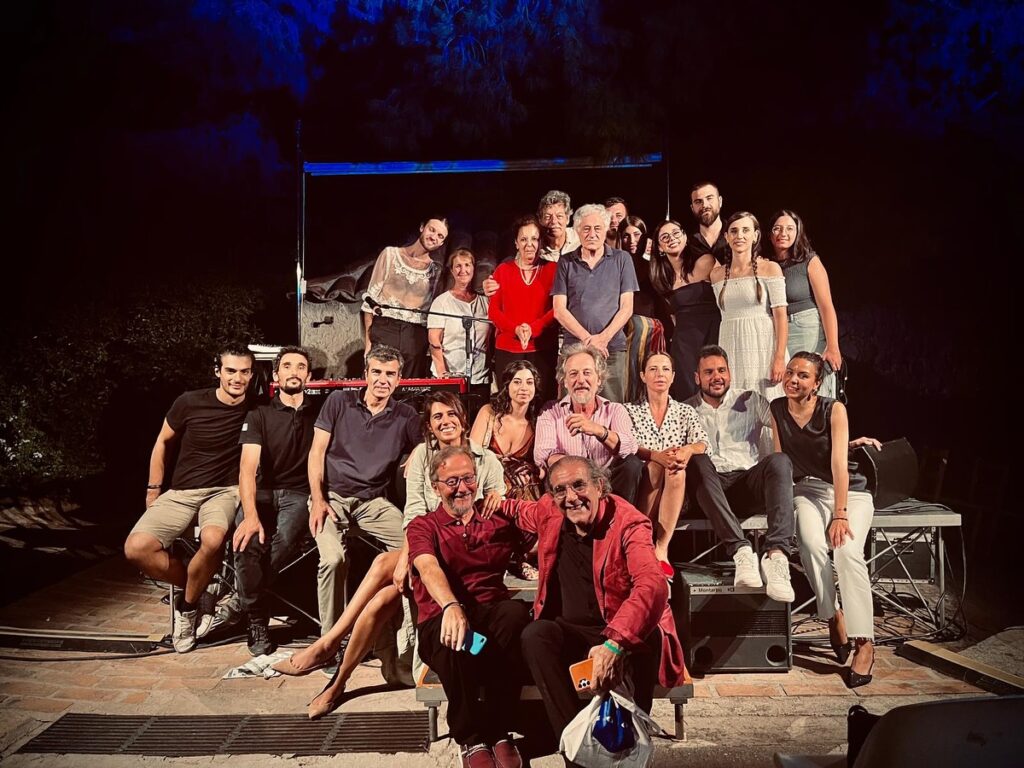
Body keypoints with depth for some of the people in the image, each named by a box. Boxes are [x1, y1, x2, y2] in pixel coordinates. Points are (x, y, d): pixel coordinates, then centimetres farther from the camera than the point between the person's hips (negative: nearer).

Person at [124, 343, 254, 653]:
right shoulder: (190, 402, -4)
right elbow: (162, 443, 11)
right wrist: (153, 490, 13)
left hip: (224, 491, -1)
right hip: (180, 492, 2)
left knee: (213, 540, -35)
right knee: (136, 548, -23)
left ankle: (187, 604, -5)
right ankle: (198, 586, 3)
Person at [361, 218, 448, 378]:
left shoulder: (436, 270, 10)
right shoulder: (391, 254, 5)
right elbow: (370, 299, 2)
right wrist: (368, 340, -7)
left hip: (416, 337, 2)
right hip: (384, 331, -2)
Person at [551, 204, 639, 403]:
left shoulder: (622, 259, 8)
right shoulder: (566, 263, 9)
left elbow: (626, 308, 3)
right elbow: (559, 310, 3)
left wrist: (603, 337, -10)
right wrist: (587, 338, -9)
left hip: (612, 348, 0)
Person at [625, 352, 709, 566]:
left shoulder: (686, 412, 16)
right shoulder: (631, 411, 11)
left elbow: (703, 443, -2)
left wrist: (688, 450, -27)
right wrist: (657, 456, -28)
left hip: (677, 492, 1)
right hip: (641, 484, -1)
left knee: (677, 471, -32)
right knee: (655, 466, -33)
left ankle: (661, 549, -34)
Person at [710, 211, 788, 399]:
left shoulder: (770, 268, 0)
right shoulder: (716, 274, 11)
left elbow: (780, 315, -6)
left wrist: (780, 358, -15)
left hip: (763, 347, -3)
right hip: (731, 351, 3)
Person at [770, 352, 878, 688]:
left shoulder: (834, 410, -13)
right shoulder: (778, 409, 0)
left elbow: (839, 464, -19)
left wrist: (840, 515, -25)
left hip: (849, 490, -2)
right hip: (807, 490, 3)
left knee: (848, 550, -28)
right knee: (812, 544, -29)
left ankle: (864, 642, -22)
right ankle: (833, 616, -8)